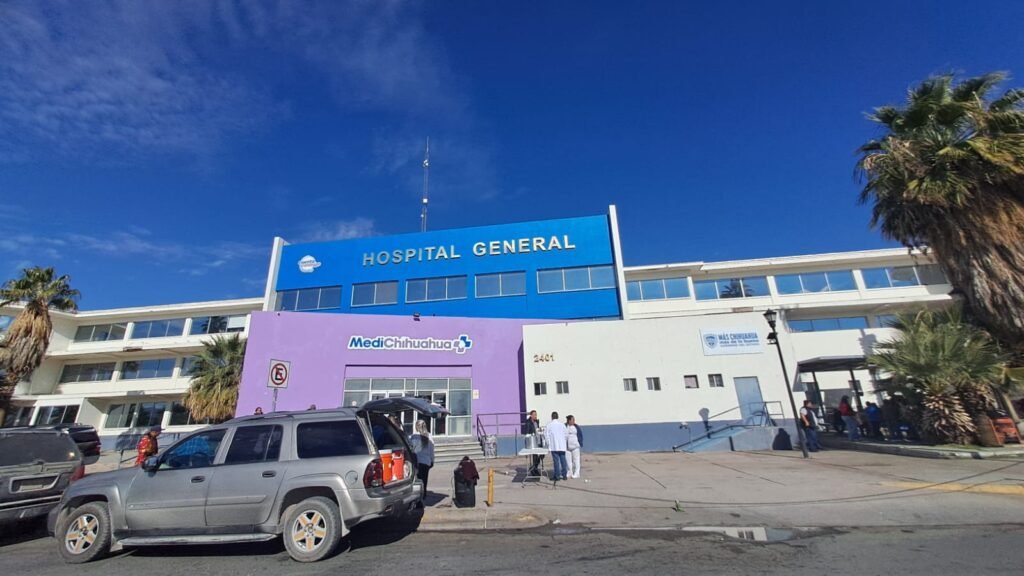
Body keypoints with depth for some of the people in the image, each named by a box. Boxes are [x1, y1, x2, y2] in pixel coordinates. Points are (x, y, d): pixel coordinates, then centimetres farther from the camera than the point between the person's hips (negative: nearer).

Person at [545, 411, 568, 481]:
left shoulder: (549, 424, -4)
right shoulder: (562, 424, 3)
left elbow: (546, 435, -3)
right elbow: (566, 435, 6)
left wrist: (549, 443, 9)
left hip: (554, 446, -2)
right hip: (562, 446, 3)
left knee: (556, 461, 0)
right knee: (563, 460, 8)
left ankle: (557, 476, 2)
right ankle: (564, 475, 13)